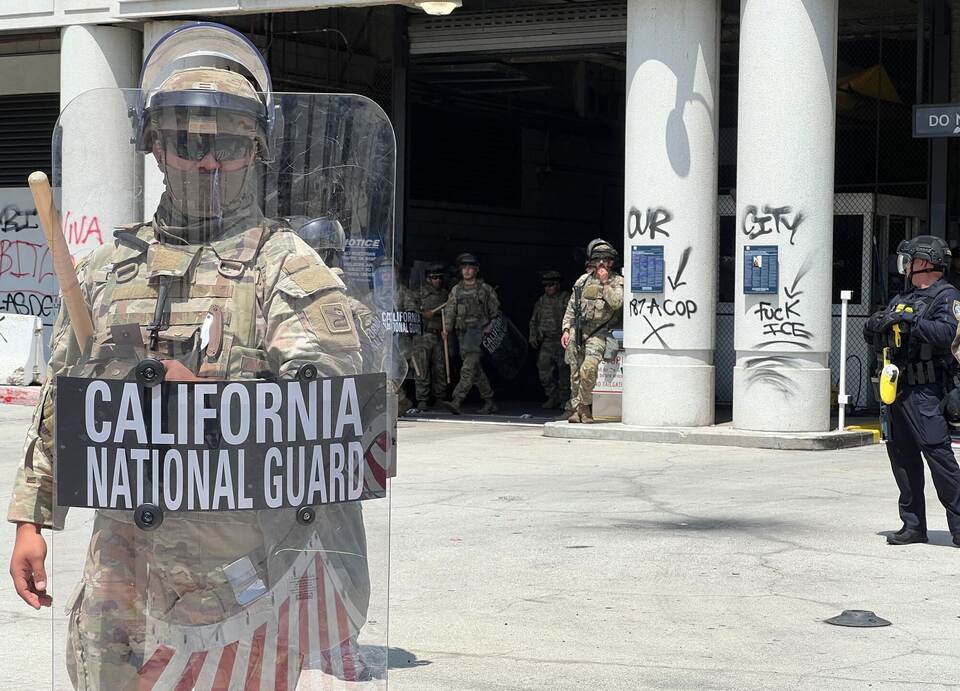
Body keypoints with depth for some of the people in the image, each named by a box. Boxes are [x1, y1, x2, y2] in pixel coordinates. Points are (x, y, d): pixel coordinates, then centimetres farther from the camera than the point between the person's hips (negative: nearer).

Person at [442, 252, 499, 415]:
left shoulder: (486, 289, 2)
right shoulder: (456, 290, 13)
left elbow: (495, 312, 5)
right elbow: (450, 311, 7)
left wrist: (490, 330, -6)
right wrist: (447, 328, -8)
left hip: (478, 330, -6)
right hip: (462, 333, 6)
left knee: (468, 368, -16)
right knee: (476, 370, 11)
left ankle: (456, 401, -25)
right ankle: (489, 402, 21)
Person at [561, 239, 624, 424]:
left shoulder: (617, 282, 2)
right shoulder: (583, 280, 13)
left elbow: (616, 303, -17)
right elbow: (571, 307, 15)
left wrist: (605, 283, -13)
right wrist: (566, 329, 7)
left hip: (598, 334, -4)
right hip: (577, 332, 4)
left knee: (588, 369, -22)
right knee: (575, 373, 3)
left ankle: (585, 407, -6)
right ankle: (578, 409, 13)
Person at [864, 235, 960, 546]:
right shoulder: (902, 299, 21)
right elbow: (877, 343, 22)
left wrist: (910, 320, -22)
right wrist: (873, 327, 1)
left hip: (925, 392, -8)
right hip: (896, 389, 8)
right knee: (902, 456, 8)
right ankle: (914, 525, 15)